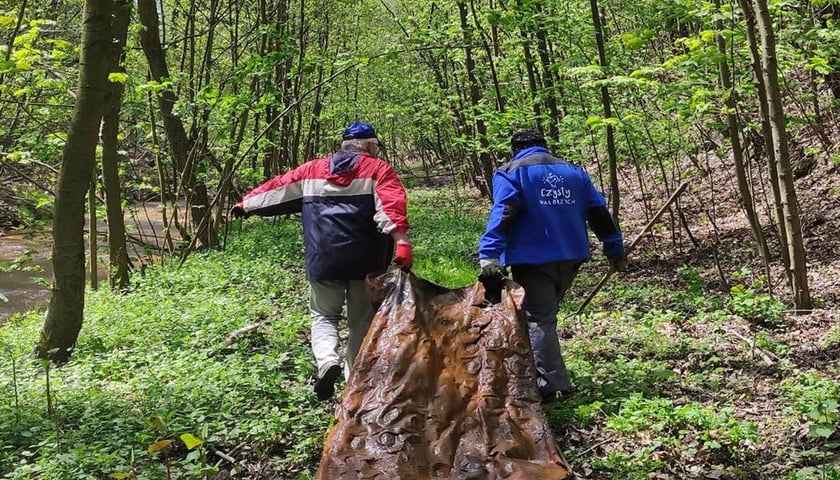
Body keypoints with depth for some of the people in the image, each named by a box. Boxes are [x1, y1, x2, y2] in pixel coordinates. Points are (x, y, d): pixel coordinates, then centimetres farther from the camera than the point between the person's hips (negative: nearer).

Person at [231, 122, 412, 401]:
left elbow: (278, 187, 23)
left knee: (324, 315, 15)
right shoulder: (378, 170, 5)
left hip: (323, 260, 2)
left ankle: (327, 361, -11)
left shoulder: (312, 170, 15)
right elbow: (392, 206, -12)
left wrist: (246, 204, 36)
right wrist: (402, 243, -22)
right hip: (366, 261, -1)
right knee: (362, 319, 14)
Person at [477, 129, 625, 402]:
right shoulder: (573, 171, 16)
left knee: (538, 321, -2)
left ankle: (550, 387, -7)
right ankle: (551, 378, 27)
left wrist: (489, 256, -24)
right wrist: (614, 248, 20)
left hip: (533, 260, -6)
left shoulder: (511, 172, 0)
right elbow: (599, 211, 15)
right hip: (571, 257, 6)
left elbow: (502, 214, -16)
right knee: (546, 315, 19)